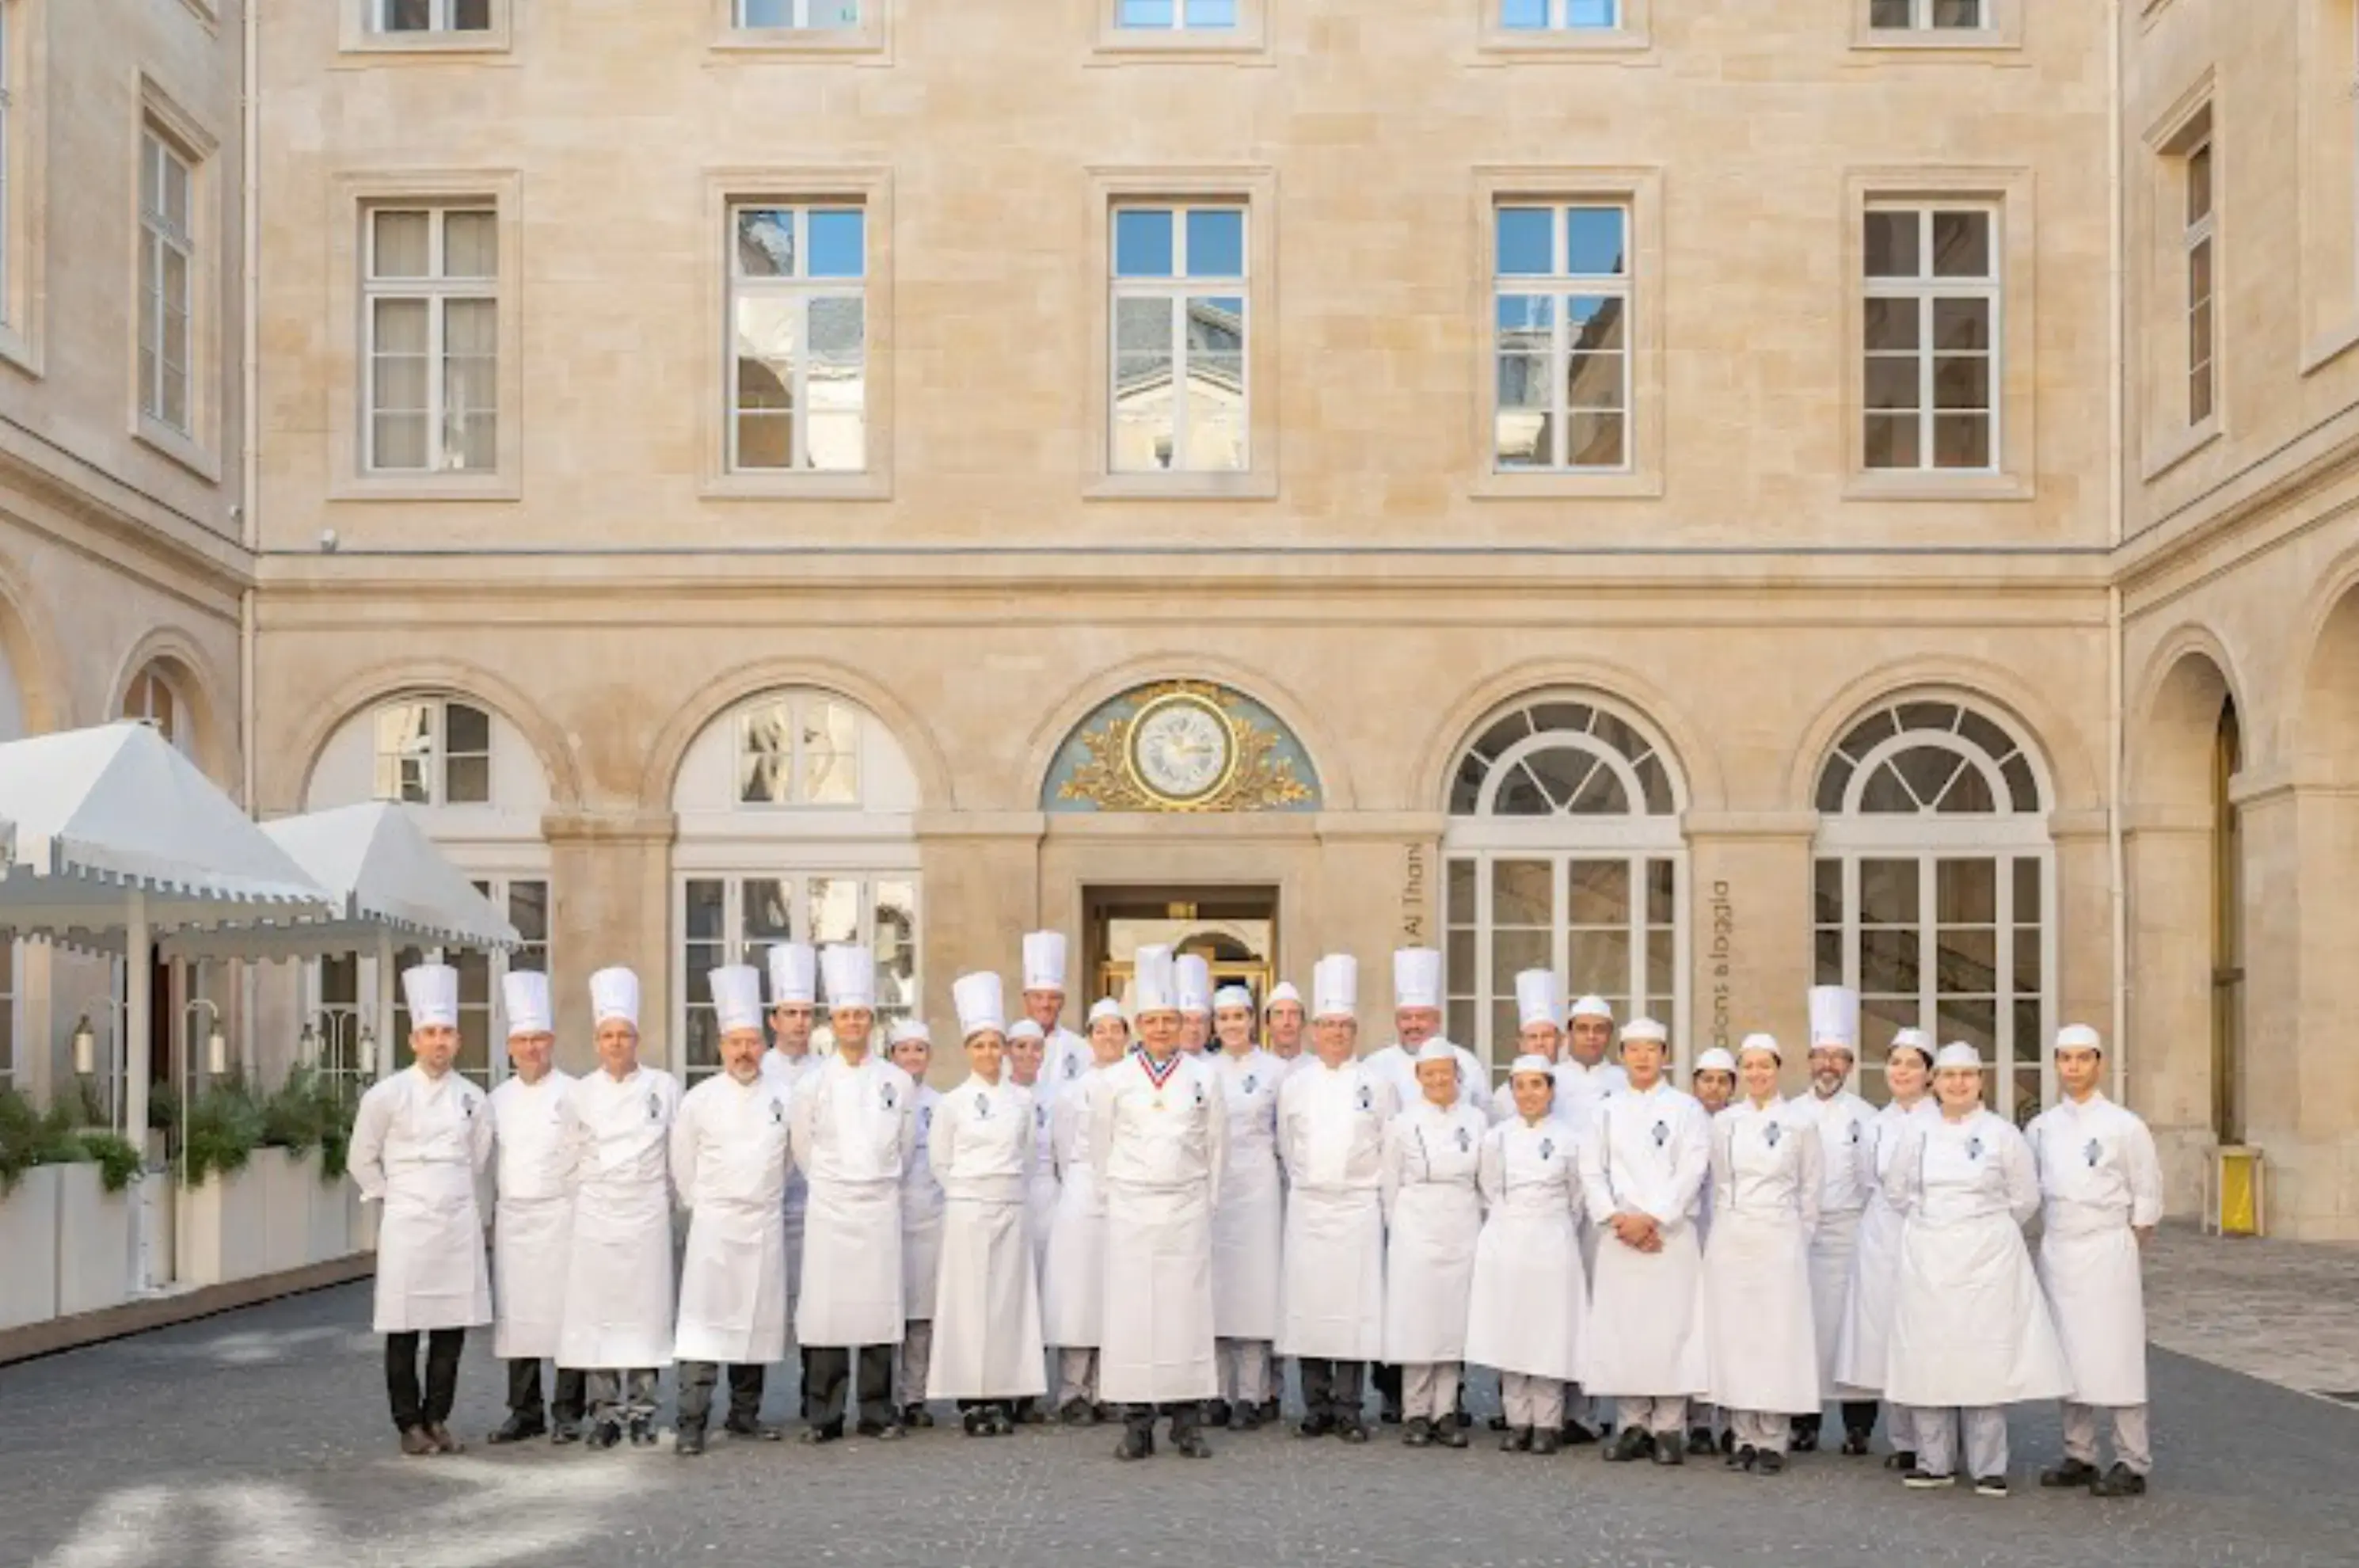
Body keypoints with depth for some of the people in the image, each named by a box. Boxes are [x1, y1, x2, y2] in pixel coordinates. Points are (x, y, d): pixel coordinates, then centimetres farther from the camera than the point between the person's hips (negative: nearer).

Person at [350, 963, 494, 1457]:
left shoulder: (471, 1098, 5)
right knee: (404, 1330, 1)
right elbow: (362, 1160, 3)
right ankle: (409, 1423, 11)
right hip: (407, 1225, -3)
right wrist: (393, 1196, 5)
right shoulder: (387, 1095, -5)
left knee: (452, 1327, 6)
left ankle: (438, 1418, 18)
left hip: (459, 1223, 3)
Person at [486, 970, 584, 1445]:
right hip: (511, 1218, 4)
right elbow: (489, 1160, 15)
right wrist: (490, 1213, 10)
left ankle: (567, 1413, 5)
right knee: (515, 1316, 6)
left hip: (560, 1215, -4)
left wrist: (582, 1211, -7)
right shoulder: (498, 1100, 11)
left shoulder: (571, 1094, -3)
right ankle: (525, 1411, 17)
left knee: (564, 1313, -4)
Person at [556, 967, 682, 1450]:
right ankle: (605, 1414, 9)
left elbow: (677, 1154, 8)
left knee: (645, 1314, 0)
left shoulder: (663, 1087, 1)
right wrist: (594, 1195, 12)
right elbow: (574, 1160, 13)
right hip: (596, 1218, 1)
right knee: (595, 1315, 0)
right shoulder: (580, 1094, 3)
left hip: (647, 1216, -1)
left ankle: (641, 1413, 9)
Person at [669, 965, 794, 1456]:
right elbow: (683, 1166, 7)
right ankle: (691, 1423, -8)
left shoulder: (783, 1098, 4)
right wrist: (702, 1205, 10)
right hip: (714, 1225, -3)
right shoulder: (699, 1101, -2)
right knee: (703, 1322, -9)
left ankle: (746, 1415, 20)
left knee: (758, 1322, 8)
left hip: (766, 1226, 3)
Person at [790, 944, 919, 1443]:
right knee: (825, 1308, -4)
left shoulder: (898, 1082, 4)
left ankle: (876, 1412, 9)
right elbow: (804, 1150, 12)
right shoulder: (815, 1083, 2)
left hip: (880, 1205, 1)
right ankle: (823, 1416, 2)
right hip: (829, 1207, -1)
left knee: (879, 1304, 0)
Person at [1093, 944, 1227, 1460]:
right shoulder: (1113, 1080, 3)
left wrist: (1206, 1199, 11)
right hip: (1131, 1207, 0)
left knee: (1187, 1306, -1)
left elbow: (1216, 1144, 11)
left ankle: (1186, 1421, 5)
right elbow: (1101, 1144, 11)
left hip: (1187, 1208, 0)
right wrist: (1115, 1194, 11)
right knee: (1131, 1309, -3)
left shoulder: (1203, 1078, 5)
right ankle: (1136, 1424, 2)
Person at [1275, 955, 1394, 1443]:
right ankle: (1316, 1408, 10)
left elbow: (1392, 1151, 7)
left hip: (1358, 1207, -2)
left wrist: (1369, 1186, 7)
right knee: (1306, 1305, 0)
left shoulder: (1376, 1084, 3)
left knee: (1354, 1306, -5)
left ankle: (1348, 1410, 2)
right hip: (1307, 1208, 2)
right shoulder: (1295, 1086, 8)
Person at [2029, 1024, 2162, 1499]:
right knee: (2068, 1356, 9)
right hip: (2057, 1250, 5)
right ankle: (2079, 1456, 19)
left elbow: (2148, 1198, -1)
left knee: (2116, 1357, -5)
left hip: (2107, 1251, -5)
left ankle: (2132, 1465, 2)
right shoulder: (2042, 1127, 7)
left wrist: (2124, 1245, 0)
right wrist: (2054, 1235, 8)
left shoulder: (2124, 1125, -6)